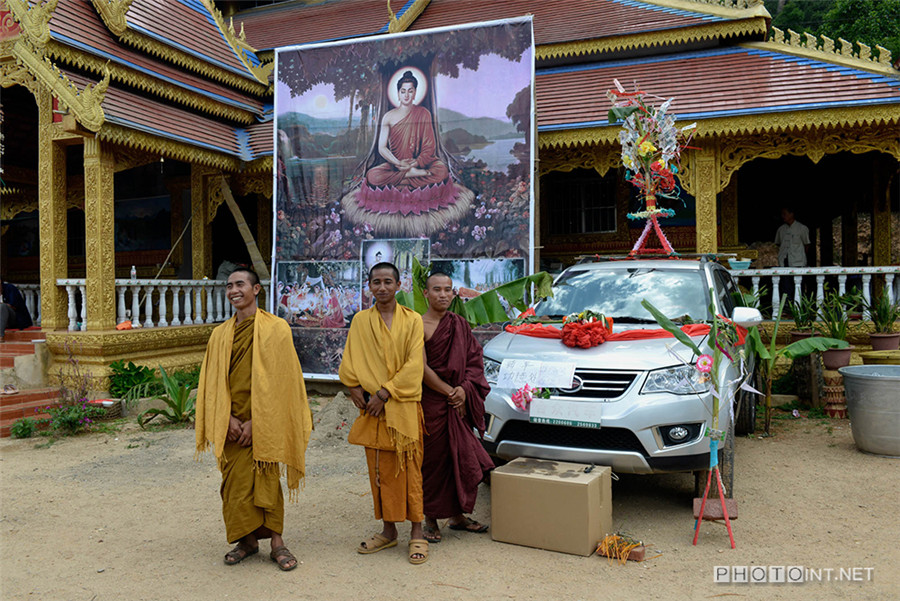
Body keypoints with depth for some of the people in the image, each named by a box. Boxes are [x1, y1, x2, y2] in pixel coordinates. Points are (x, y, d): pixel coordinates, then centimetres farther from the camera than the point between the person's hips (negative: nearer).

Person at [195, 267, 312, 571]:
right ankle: (247, 539, 20)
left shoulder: (275, 329, -5)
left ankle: (275, 541, 9)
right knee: (235, 483, 6)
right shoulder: (220, 334, 9)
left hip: (263, 422, -4)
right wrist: (228, 419, -7)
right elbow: (212, 382, 7)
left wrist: (254, 421, -13)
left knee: (266, 480, -1)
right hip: (231, 424, 4)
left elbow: (277, 381, -9)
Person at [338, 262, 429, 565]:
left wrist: (384, 393, -13)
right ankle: (388, 531, 21)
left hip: (404, 406, -2)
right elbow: (349, 362, 6)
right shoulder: (360, 321, 8)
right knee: (380, 471, 8)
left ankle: (417, 534, 8)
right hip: (372, 408, 3)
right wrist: (356, 390, -9)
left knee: (409, 470, -1)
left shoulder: (412, 320, 1)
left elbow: (414, 364, -7)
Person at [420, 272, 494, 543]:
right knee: (433, 462, 2)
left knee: (462, 459, 9)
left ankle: (457, 516, 25)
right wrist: (449, 392, -12)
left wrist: (464, 389, -9)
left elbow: (474, 360, 7)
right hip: (430, 402, -5)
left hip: (458, 404, 5)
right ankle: (430, 520, 17)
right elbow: (422, 368, -12)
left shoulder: (460, 325, 9)